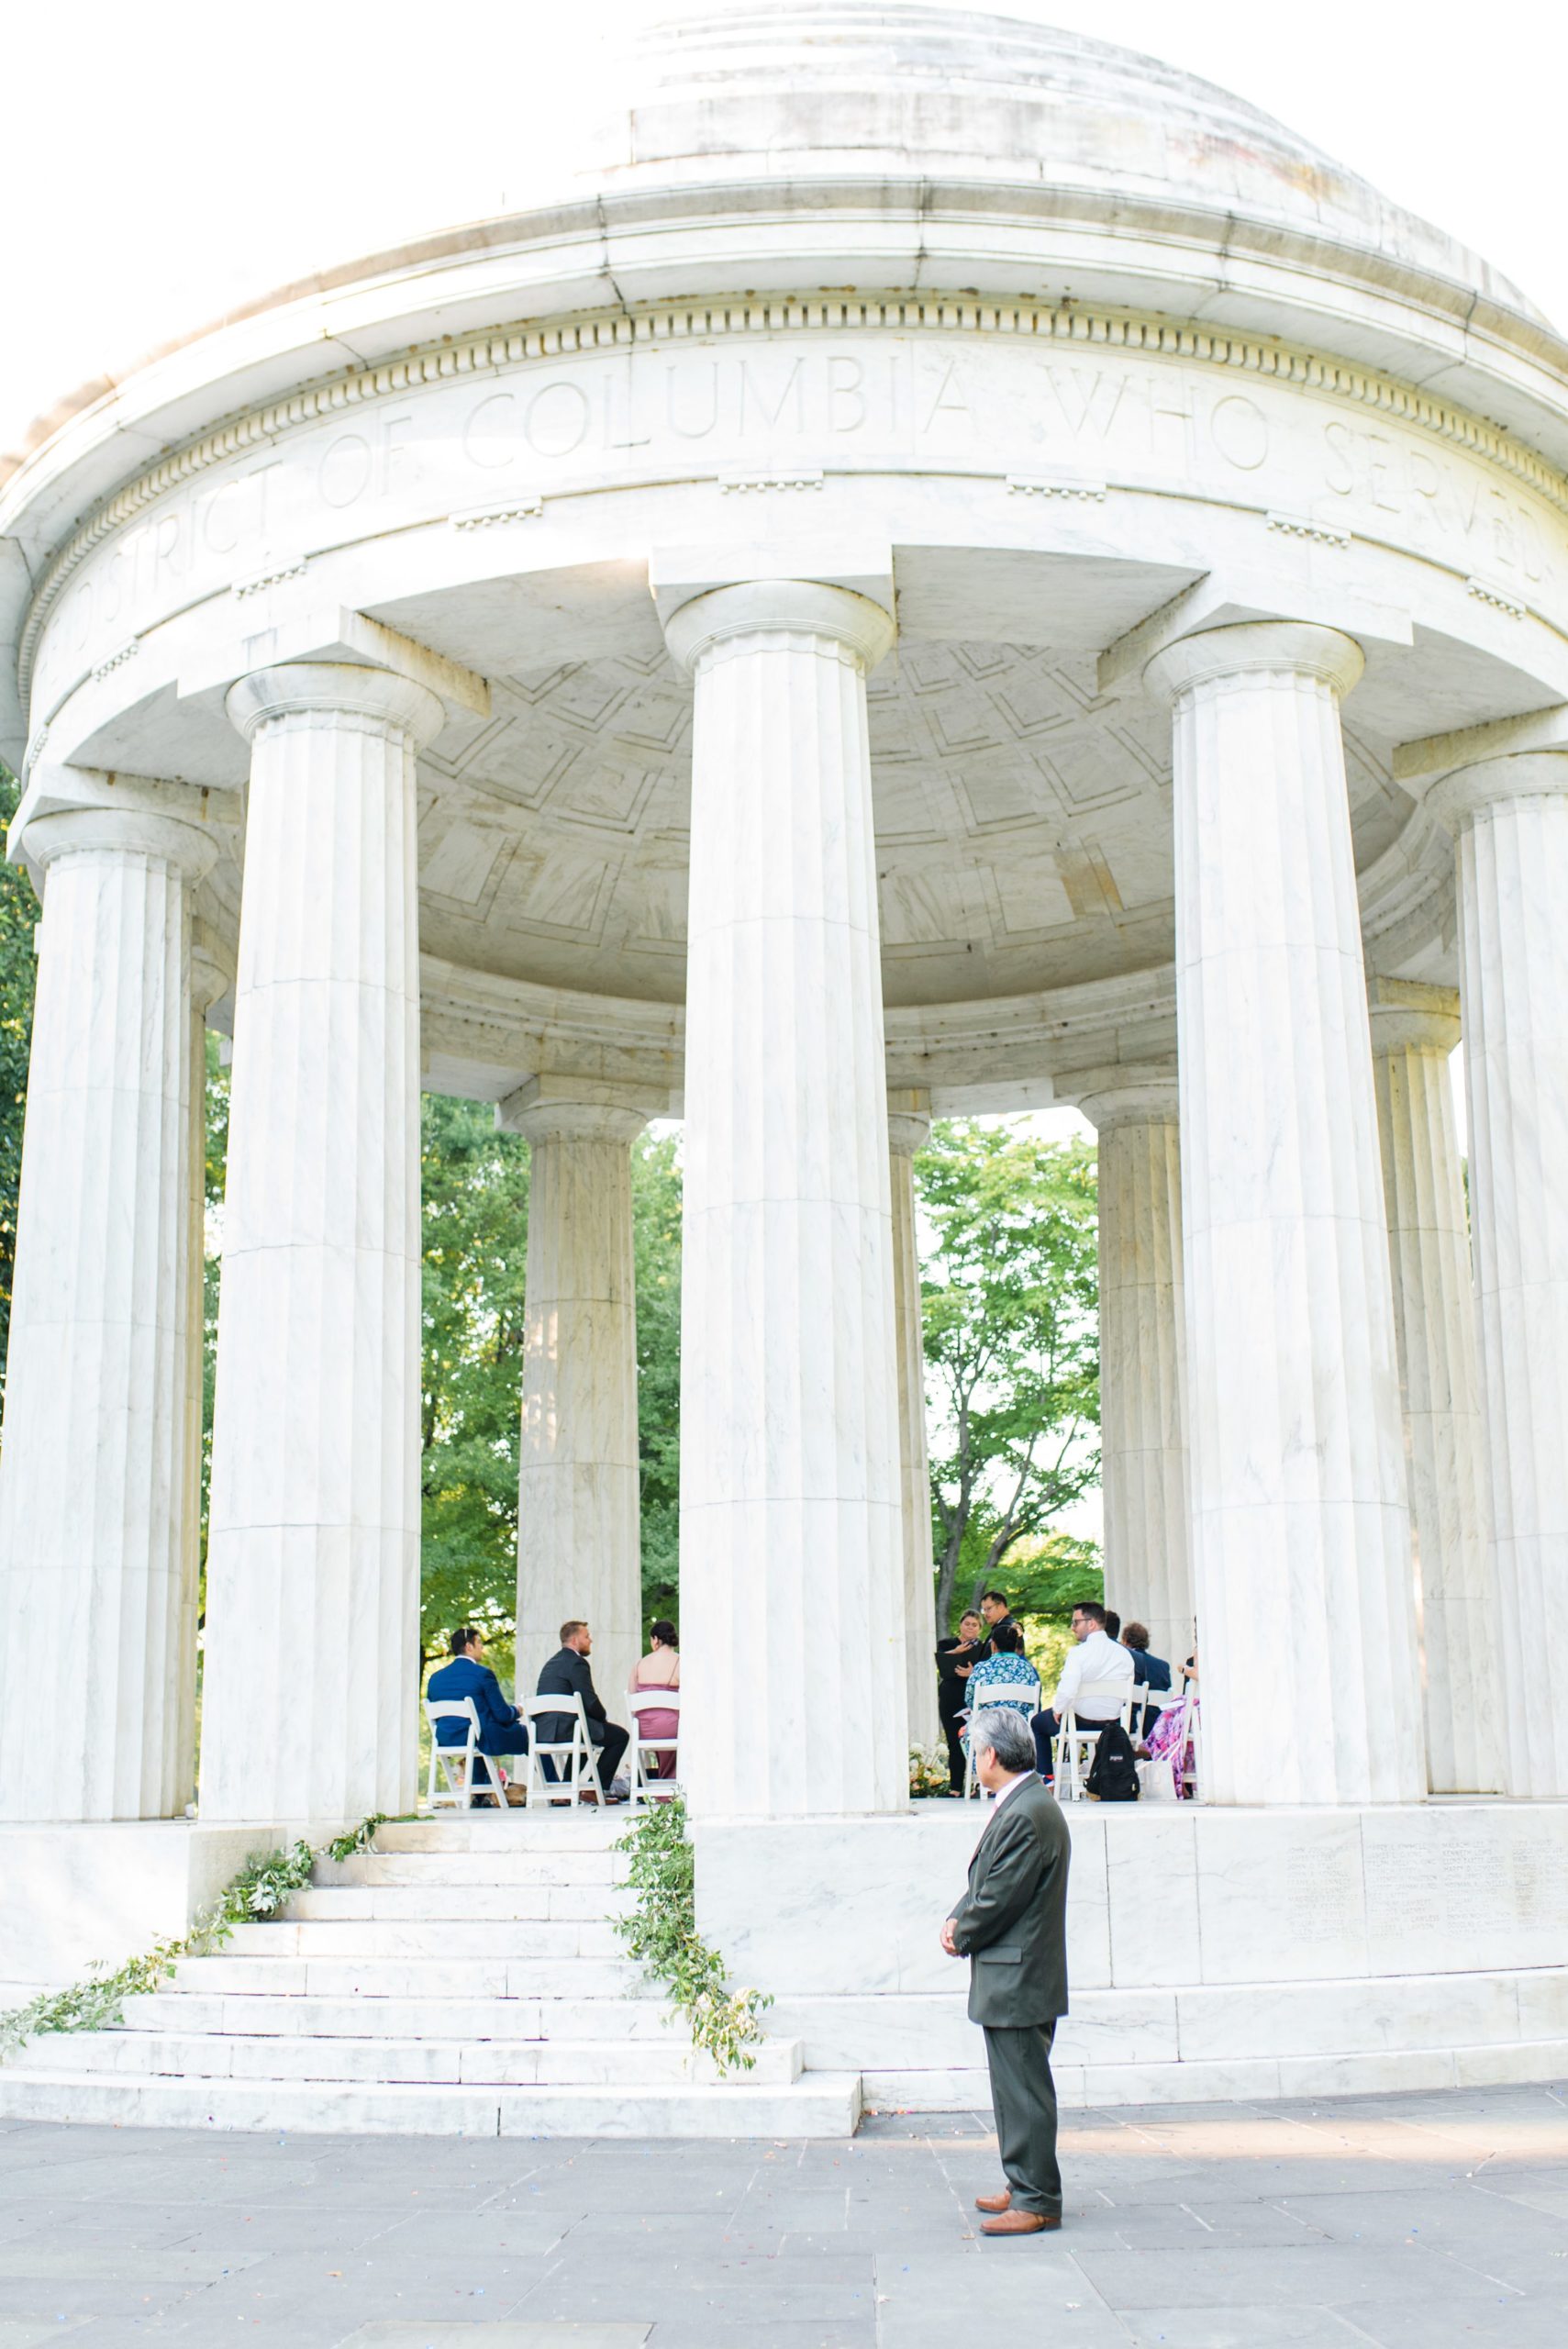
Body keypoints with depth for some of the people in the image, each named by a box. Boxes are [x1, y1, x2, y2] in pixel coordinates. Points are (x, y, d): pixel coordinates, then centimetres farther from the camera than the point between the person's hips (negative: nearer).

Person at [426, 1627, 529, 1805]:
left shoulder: (436, 1677, 6)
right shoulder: (483, 1673, -12)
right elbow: (502, 1714, -12)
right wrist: (517, 1711, 13)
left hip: (447, 1742, 6)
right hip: (480, 1740, -6)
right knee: (527, 1732, 13)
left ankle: (477, 1792, 32)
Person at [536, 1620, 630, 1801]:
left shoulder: (552, 1663, 22)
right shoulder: (577, 1662, -9)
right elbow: (590, 1702, -14)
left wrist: (602, 1718, 19)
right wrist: (606, 1717, 6)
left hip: (544, 1731, 10)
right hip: (564, 1729, -10)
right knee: (620, 1735, 1)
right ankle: (598, 1789, 1)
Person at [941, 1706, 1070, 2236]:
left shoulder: (1027, 1815, -22)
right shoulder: (1019, 1806, 12)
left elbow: (1000, 1898, -21)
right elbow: (985, 1882, 18)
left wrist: (962, 1937, -5)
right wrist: (958, 1919, 3)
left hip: (1018, 1979, -11)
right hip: (1013, 1979, 11)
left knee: (1024, 2091, -3)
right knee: (1015, 2089, 18)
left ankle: (1037, 2202, 4)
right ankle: (1024, 2187, 27)